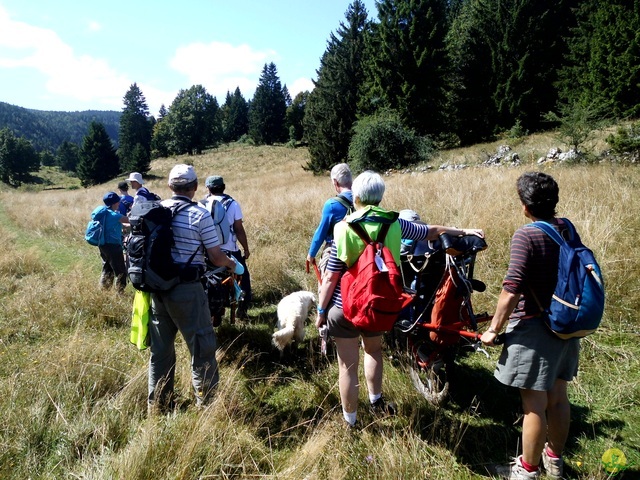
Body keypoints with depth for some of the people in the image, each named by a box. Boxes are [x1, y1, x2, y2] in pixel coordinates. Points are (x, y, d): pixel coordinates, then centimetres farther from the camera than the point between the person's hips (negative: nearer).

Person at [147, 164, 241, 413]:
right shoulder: (199, 214, -12)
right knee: (202, 346, 8)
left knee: (160, 348, 17)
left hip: (157, 287, 6)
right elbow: (216, 257, -10)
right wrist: (234, 265, 10)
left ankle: (158, 403, 29)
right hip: (186, 290, -6)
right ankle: (207, 400, 17)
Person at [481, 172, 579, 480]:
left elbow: (511, 290, -25)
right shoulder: (567, 230, 2)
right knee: (557, 397, 20)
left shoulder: (526, 236, -20)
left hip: (534, 328, -8)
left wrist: (493, 330, -14)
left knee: (534, 404, 5)